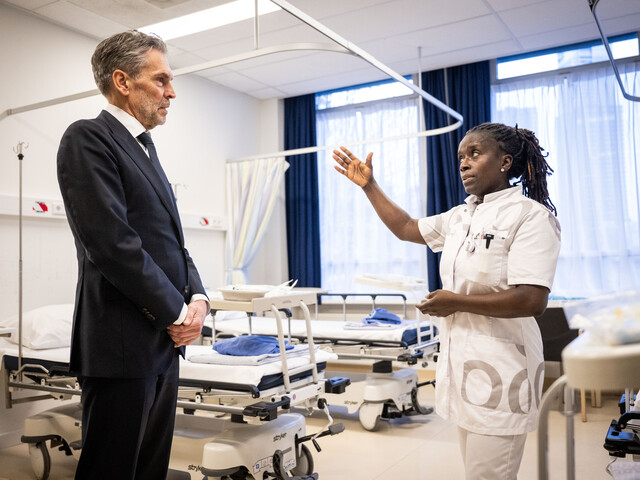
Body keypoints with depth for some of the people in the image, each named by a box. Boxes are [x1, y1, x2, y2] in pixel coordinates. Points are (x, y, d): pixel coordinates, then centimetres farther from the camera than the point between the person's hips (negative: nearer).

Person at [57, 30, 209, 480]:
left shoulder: (144, 146, 18)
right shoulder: (87, 138, -10)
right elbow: (113, 243, -19)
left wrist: (198, 297, 1)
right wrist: (177, 312, -12)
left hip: (164, 341, 9)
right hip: (124, 344, -8)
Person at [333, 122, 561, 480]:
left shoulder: (530, 215, -11)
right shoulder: (461, 217, 13)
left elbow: (532, 301, -21)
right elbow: (406, 228, 25)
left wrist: (456, 302, -13)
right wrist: (368, 185, 22)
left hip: (499, 372, -8)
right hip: (464, 366, 8)